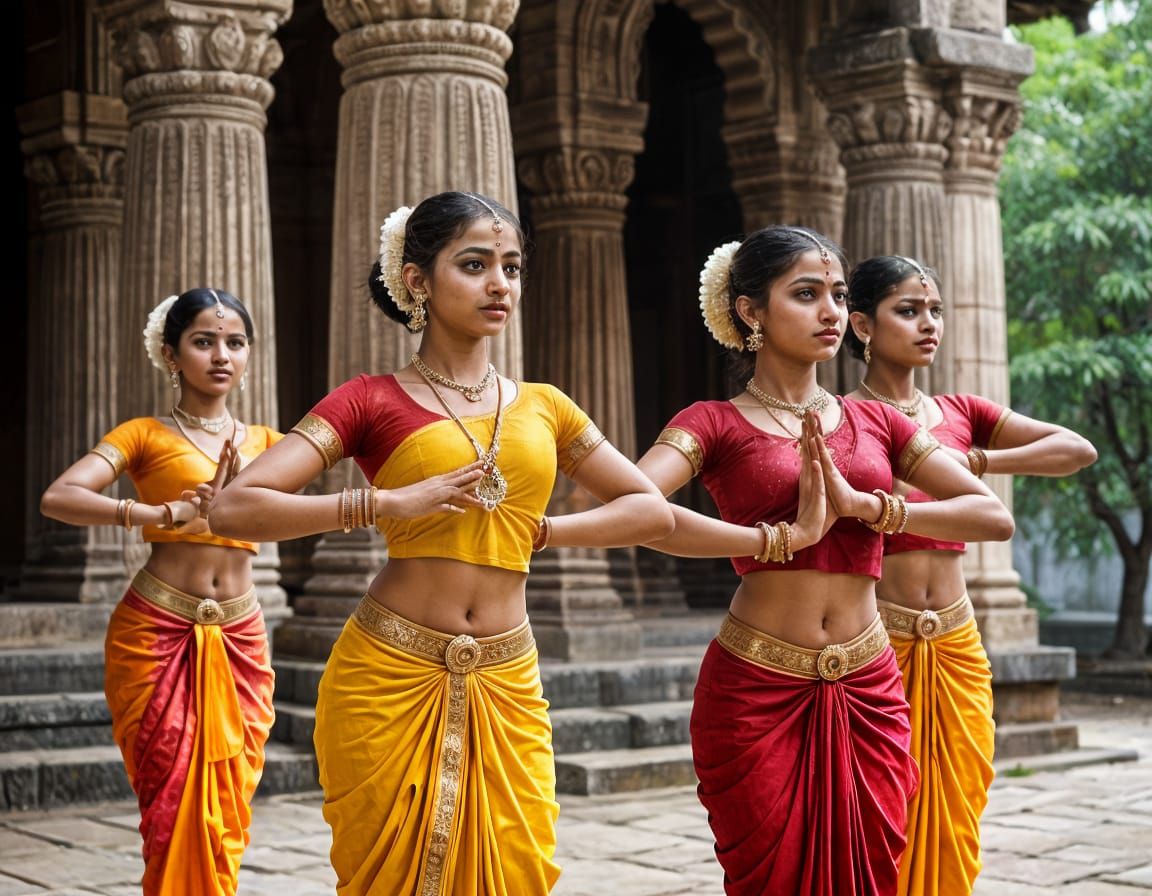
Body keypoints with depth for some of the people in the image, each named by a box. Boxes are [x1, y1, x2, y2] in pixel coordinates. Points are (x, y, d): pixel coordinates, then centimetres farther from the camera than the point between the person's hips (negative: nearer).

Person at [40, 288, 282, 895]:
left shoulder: (263, 441, 13)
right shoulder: (146, 435, 1)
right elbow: (58, 498, -14)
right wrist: (166, 514, -23)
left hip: (239, 639, 3)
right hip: (157, 633, -3)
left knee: (224, 814, 6)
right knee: (176, 810, -1)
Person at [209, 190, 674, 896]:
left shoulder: (543, 407, 11)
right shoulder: (373, 401, 0)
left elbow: (653, 512, 12)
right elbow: (235, 508, -10)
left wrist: (535, 530, 0)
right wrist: (387, 504, -16)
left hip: (506, 686, 3)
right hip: (391, 679, -3)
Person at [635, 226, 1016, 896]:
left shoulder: (873, 422, 11)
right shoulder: (716, 424, -1)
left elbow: (995, 516, 1)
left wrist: (865, 504, -12)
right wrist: (786, 536, -19)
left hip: (869, 694, 4)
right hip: (757, 691, -3)